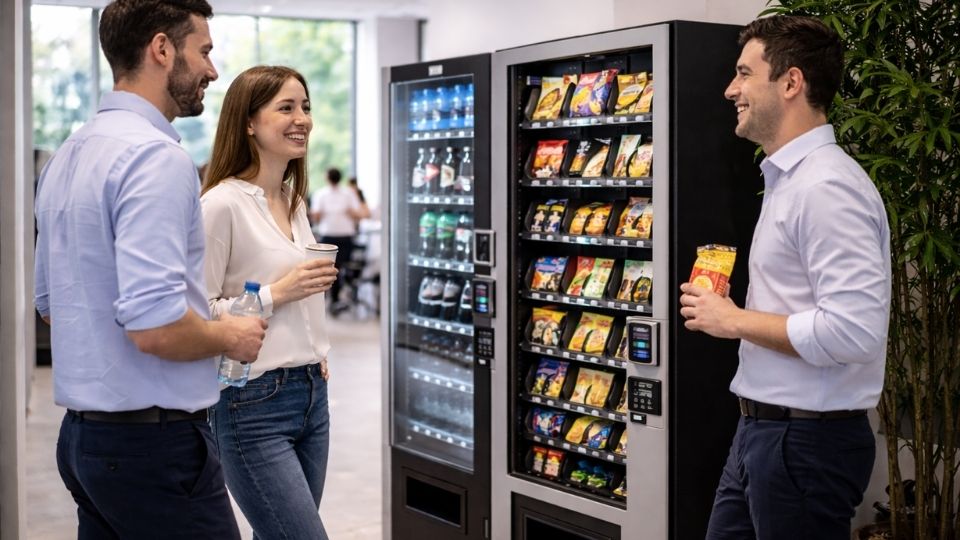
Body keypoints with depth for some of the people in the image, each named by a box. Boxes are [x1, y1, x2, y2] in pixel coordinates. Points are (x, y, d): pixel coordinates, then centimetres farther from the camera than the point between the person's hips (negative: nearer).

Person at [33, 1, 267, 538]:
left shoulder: (70, 154, 11)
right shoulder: (156, 155, -19)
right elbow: (154, 326, -28)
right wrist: (232, 337, -8)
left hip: (83, 434, 9)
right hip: (156, 443, -9)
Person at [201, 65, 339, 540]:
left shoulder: (294, 201, 12)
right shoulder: (222, 204, -14)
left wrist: (317, 352, 13)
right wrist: (275, 295, -18)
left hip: (311, 394, 8)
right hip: (253, 404, -8)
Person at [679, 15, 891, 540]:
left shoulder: (826, 187, -19)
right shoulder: (788, 179, 13)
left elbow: (852, 330, -28)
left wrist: (735, 321, -17)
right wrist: (727, 310, 5)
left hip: (807, 440, -9)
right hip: (760, 430, 9)